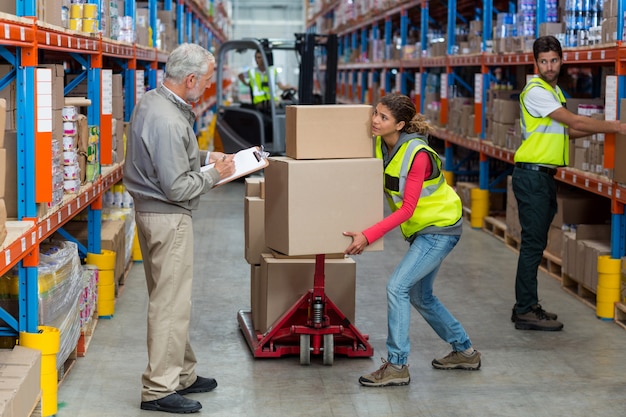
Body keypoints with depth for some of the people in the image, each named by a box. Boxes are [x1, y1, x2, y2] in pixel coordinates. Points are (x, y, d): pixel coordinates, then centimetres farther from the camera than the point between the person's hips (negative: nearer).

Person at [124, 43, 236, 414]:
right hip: (168, 219, -11)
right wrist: (215, 174, -10)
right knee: (171, 303, -5)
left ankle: (181, 375, 28)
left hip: (156, 212, 11)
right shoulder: (168, 122, -25)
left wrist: (205, 158, 11)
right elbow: (177, 188, -24)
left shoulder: (153, 102, 7)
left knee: (172, 299, 18)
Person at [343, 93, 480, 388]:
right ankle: (464, 351, 33)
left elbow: (407, 209, -27)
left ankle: (397, 366, -9)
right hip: (421, 229, 9)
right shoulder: (380, 145, -5)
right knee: (420, 296, 17)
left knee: (397, 287, -16)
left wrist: (368, 236, -32)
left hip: (441, 228, -9)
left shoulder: (417, 155, -27)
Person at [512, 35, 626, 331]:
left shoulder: (555, 91, 18)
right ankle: (526, 312, -4)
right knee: (533, 242, -8)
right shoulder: (536, 91, -13)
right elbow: (575, 122, -17)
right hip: (532, 175, -10)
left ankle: (526, 306, 19)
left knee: (536, 242, 12)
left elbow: (565, 131, 20)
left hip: (544, 175, 10)